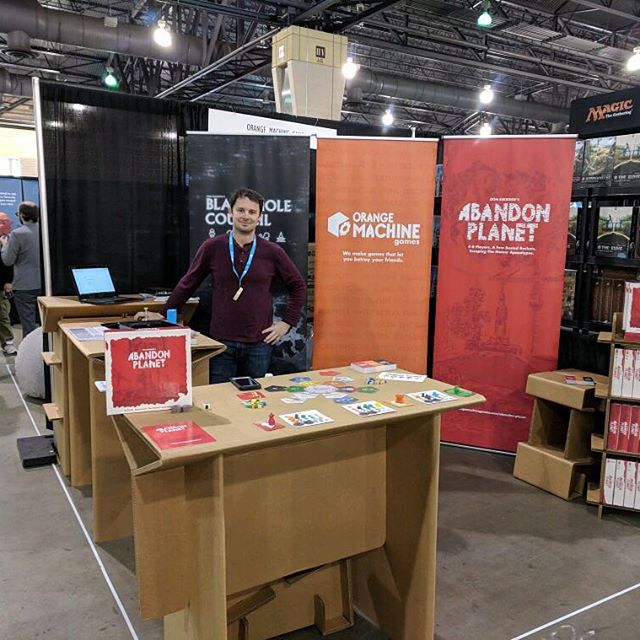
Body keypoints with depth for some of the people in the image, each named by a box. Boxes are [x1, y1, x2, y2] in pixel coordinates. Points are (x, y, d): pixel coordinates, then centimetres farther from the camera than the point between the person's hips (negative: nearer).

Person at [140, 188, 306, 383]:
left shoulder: (272, 252, 0)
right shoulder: (212, 248, -2)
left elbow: (298, 286, 10)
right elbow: (187, 284, 8)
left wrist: (287, 322, 4)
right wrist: (164, 315, 8)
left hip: (259, 344, 1)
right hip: (221, 343, 0)